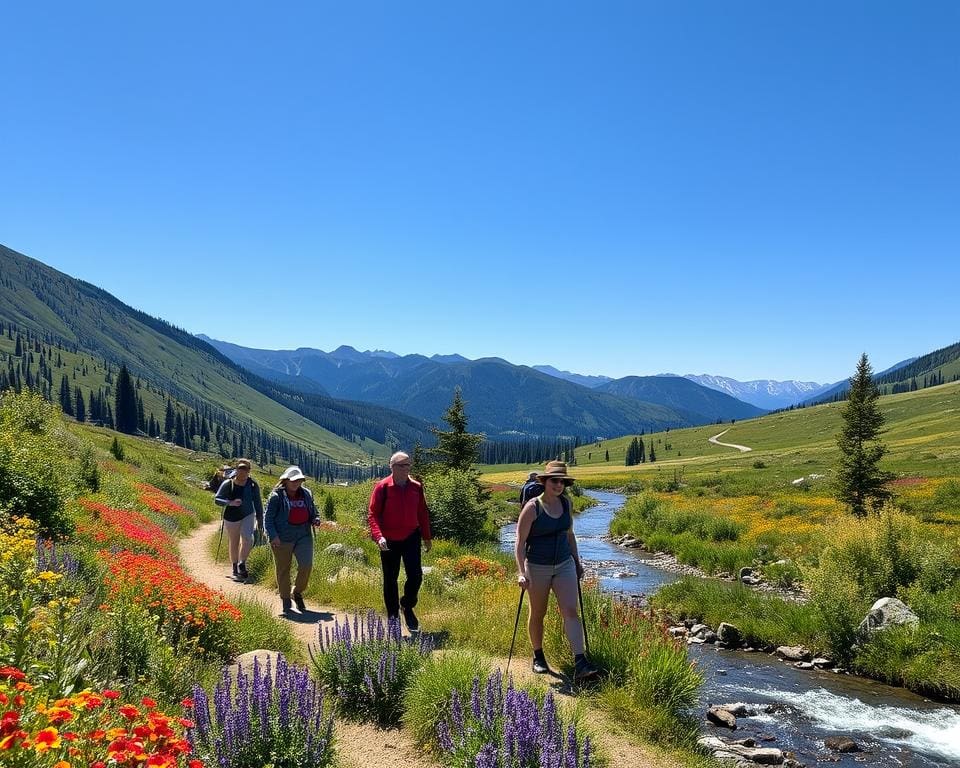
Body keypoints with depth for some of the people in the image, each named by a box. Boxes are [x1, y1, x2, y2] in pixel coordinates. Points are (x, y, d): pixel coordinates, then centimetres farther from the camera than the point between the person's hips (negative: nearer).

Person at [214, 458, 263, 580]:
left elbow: (258, 502, 2)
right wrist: (230, 503, -34)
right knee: (233, 544, 12)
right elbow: (217, 500, -16)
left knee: (247, 538, -22)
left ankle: (242, 564, -6)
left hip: (248, 516, 0)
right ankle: (235, 568, 31)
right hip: (231, 518, 0)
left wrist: (260, 520, 7)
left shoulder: (253, 485, -9)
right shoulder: (228, 484, -15)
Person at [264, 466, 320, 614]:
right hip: (282, 539, -3)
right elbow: (268, 518, -6)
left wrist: (315, 519, 1)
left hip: (303, 536, 3)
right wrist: (273, 535, -16)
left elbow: (313, 512, 23)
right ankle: (285, 601, 22)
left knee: (306, 565, -10)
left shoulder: (306, 494, 10)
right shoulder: (276, 496, -5)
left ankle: (297, 593, 14)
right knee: (283, 570, 6)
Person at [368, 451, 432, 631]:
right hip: (389, 541, -2)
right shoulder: (382, 488, -10)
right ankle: (393, 616, 22)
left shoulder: (416, 487, 2)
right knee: (390, 579, 8)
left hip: (411, 538, 2)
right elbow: (372, 514, -11)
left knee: (415, 575, -6)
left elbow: (423, 513, 12)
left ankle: (407, 607, 20)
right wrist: (378, 536, -24)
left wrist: (427, 537, 14)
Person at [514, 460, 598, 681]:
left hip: (564, 564, 4)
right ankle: (538, 657, 31)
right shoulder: (532, 508, -15)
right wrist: (521, 572, -21)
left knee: (571, 611, -8)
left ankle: (580, 663, -12)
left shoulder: (566, 503, 2)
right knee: (538, 614, 11)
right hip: (538, 567, -4)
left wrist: (577, 561, 17)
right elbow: (520, 542, -14)